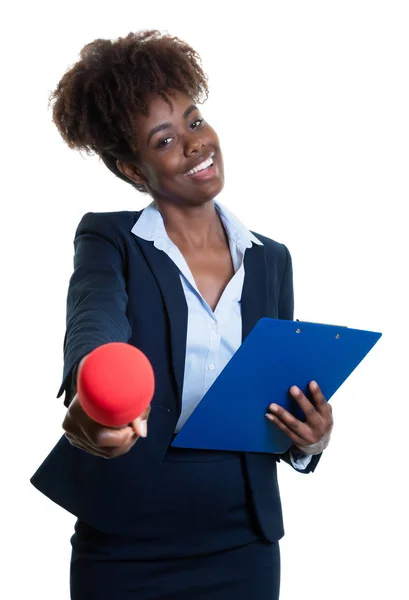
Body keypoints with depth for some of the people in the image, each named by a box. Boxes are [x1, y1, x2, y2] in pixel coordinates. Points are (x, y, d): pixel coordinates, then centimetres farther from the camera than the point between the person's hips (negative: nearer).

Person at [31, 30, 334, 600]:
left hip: (244, 548, 3)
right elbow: (95, 325, -27)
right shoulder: (109, 241, -6)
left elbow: (285, 401, 11)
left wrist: (308, 440, -11)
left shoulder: (271, 260, 5)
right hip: (127, 551, -3)